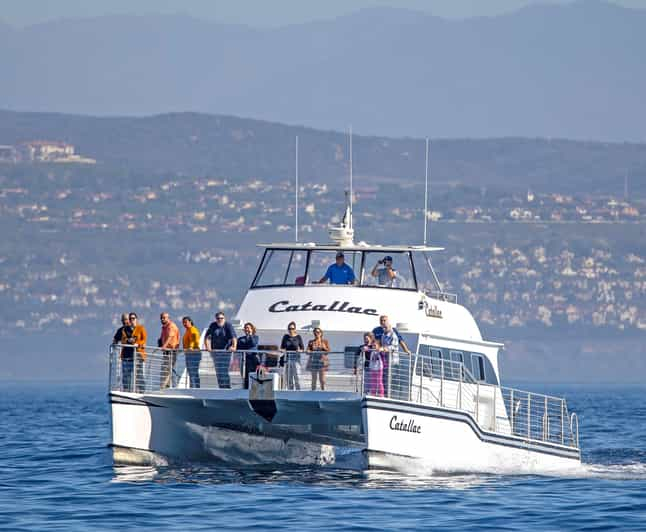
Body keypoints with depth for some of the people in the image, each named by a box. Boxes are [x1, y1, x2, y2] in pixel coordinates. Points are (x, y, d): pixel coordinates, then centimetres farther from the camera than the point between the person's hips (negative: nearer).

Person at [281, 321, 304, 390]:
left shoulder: (298, 337, 1)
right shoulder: (285, 337, 8)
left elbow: (302, 348, 3)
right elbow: (282, 347, 12)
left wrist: (300, 350, -19)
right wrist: (282, 350, -10)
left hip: (296, 358, -3)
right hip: (287, 358, 3)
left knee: (296, 376, -11)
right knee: (289, 377, 3)